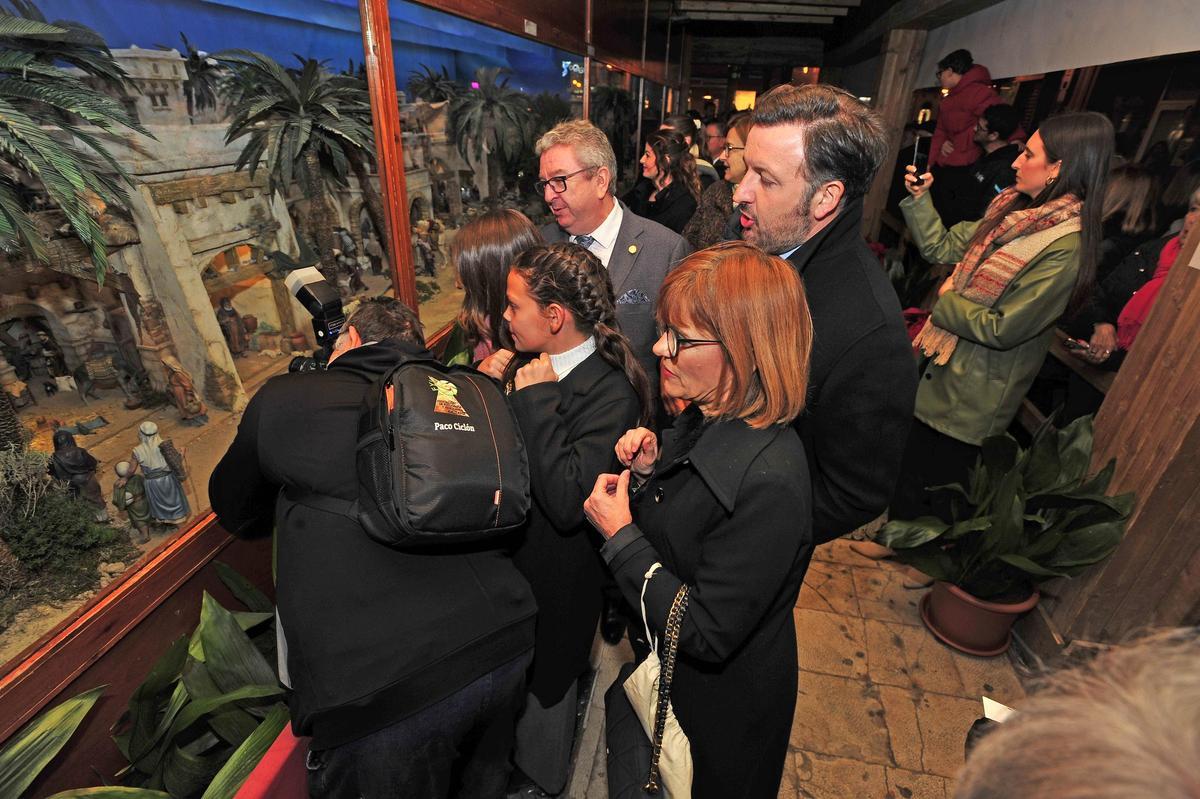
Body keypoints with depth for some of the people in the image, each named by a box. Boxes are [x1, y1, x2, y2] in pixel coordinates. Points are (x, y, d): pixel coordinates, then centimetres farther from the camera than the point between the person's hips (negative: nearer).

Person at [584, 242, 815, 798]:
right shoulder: (705, 417, -10)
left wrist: (620, 535, -26)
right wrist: (648, 471, -15)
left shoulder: (770, 484, -37)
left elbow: (707, 636, -31)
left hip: (719, 706, -7)